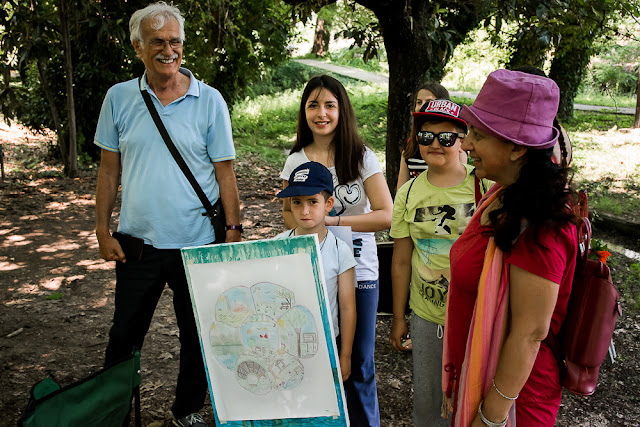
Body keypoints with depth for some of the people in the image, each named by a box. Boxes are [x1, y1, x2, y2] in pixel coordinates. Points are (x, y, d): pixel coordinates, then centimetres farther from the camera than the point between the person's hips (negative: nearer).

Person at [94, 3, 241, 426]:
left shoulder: (209, 100, -4)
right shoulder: (119, 98, 2)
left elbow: (224, 172, -2)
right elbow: (109, 170, 6)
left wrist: (233, 230, -5)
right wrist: (103, 230, 3)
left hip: (198, 243, -1)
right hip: (138, 241, 1)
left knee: (198, 337, 13)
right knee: (124, 336, 14)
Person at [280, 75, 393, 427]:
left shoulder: (362, 157, -4)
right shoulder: (295, 160, 5)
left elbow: (386, 215, -11)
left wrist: (332, 219, -17)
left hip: (358, 272, -2)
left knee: (358, 364, 8)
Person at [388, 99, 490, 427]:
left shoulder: (484, 185, -8)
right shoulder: (408, 193, -1)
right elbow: (401, 262, 4)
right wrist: (398, 318, 9)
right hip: (427, 316, 2)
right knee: (426, 399, 16)